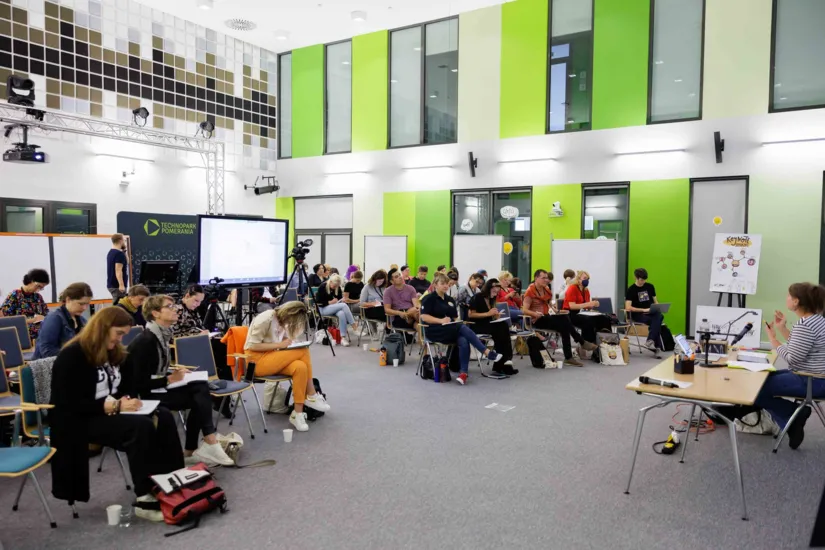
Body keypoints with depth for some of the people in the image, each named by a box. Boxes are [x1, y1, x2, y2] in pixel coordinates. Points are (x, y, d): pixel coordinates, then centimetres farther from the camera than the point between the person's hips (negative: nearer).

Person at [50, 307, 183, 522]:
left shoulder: (111, 352, 10)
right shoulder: (72, 356, -15)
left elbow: (122, 386, 20)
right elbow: (70, 404, -21)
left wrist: (127, 400, -4)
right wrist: (115, 406, -25)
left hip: (111, 412, 8)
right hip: (80, 420, -8)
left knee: (163, 417, -14)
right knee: (141, 426, -31)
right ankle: (145, 498, -28)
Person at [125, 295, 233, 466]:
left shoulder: (163, 335, 6)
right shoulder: (145, 340, -20)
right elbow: (139, 383, -22)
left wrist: (175, 373, -2)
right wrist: (169, 379, -17)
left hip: (158, 386, 8)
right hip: (145, 394, -8)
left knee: (200, 388, -13)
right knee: (199, 398, -17)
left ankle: (191, 449, -8)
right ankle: (210, 445, -8)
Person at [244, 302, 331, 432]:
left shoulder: (283, 322, 9)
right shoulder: (266, 319, -16)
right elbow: (253, 346, -19)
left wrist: (287, 344, -5)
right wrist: (279, 345, -22)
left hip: (272, 359, 8)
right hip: (257, 360, -8)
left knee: (300, 367, -22)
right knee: (303, 351, -23)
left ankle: (297, 414, -18)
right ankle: (311, 396, -12)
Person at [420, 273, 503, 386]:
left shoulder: (450, 300, 20)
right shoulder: (429, 298, 0)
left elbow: (455, 318, 18)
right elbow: (424, 317, -11)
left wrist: (457, 321, -6)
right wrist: (441, 320, -24)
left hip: (451, 331, 6)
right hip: (435, 330, -6)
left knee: (463, 341, -29)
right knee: (463, 328, -28)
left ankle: (463, 372, -36)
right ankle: (487, 353, -27)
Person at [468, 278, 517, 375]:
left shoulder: (491, 299, 15)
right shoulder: (477, 297, -7)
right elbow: (470, 315, -14)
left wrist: (496, 315, -3)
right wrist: (488, 313, -17)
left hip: (487, 325, 7)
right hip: (475, 326, -7)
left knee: (504, 326, -24)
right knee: (500, 330, -30)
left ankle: (503, 363, -24)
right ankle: (500, 364, -24)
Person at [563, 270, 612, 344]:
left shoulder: (586, 291, 12)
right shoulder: (572, 288, -9)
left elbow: (586, 306, 12)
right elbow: (571, 306, -19)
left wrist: (593, 304, -11)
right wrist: (588, 304, -23)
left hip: (582, 313, 7)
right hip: (570, 314, -7)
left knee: (604, 319, -12)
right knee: (588, 320, -36)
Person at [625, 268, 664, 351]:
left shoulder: (650, 287, 11)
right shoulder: (631, 290, -4)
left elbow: (655, 301, 17)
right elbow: (628, 308, -13)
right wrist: (643, 310, -19)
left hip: (651, 312, 4)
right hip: (638, 314, -4)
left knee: (659, 316, -32)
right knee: (654, 321, -33)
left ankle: (650, 341, -36)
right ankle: (657, 345, -30)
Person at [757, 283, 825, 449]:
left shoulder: (804, 324, -23)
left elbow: (792, 357, -23)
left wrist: (772, 337, -14)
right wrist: (782, 329, 9)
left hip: (810, 382, -11)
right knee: (765, 378, 17)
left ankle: (795, 415, 3)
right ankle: (794, 420, 11)